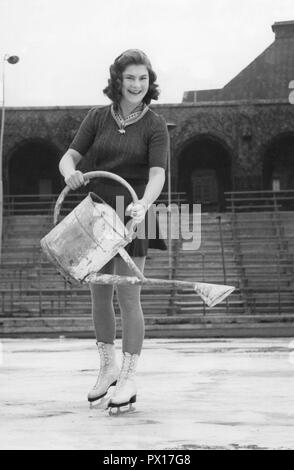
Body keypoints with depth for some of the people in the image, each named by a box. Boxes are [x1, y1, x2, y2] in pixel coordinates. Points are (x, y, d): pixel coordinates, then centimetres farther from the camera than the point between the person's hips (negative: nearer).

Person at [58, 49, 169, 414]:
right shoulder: (97, 118, 2)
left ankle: (128, 379, 4)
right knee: (99, 295, 11)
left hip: (131, 217, -4)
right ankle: (108, 367, 30)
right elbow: (69, 157, -2)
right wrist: (70, 173, -27)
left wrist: (143, 205, -36)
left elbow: (157, 175, -16)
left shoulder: (155, 126, -6)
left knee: (128, 296, -6)